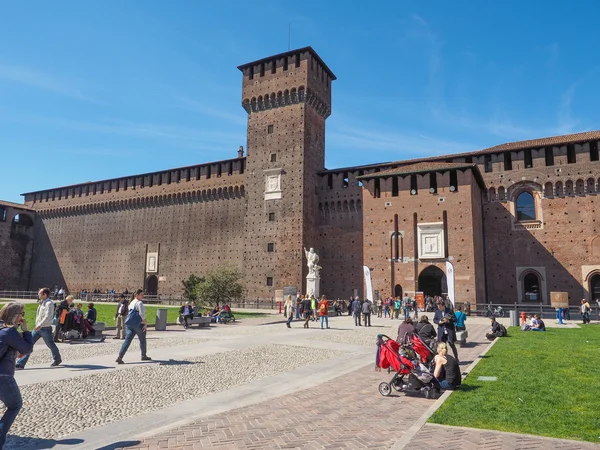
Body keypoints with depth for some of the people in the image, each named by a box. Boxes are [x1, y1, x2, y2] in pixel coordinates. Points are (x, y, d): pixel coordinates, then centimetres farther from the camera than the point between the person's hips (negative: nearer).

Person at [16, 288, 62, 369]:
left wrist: (40, 325, -32)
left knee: (50, 345, 7)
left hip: (45, 329, -8)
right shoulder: (42, 302, 11)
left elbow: (47, 316, -25)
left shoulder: (49, 303, -15)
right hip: (38, 328, 8)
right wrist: (37, 325, 16)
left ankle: (57, 359, 27)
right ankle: (20, 363, 5)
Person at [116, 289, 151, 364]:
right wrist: (145, 324, -13)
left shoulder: (131, 303, 18)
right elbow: (142, 314, -18)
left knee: (127, 340, 0)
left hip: (129, 324, 7)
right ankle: (144, 356, 26)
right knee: (142, 340, 12)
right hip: (138, 324, -7)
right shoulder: (139, 303, -10)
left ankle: (120, 357, -12)